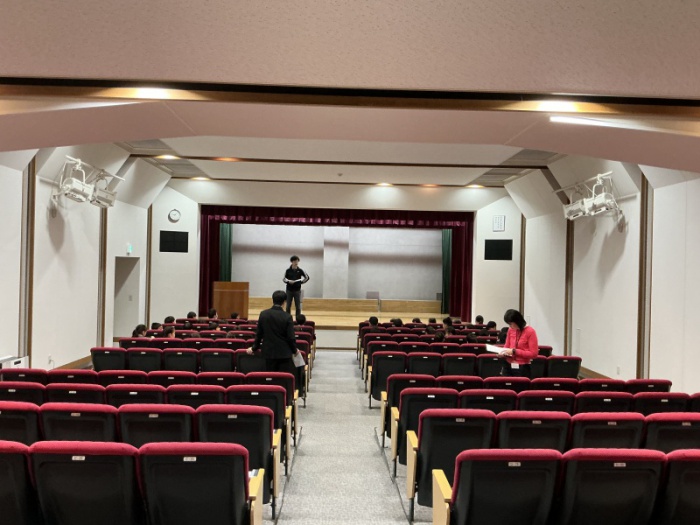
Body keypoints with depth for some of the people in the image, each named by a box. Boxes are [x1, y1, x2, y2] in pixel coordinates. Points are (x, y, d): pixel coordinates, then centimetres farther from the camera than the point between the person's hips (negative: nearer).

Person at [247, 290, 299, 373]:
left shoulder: (263, 314, -3)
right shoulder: (287, 317, -12)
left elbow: (258, 334, 4)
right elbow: (291, 337, -9)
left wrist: (254, 348, 18)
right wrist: (294, 350, 8)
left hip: (269, 352, 3)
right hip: (284, 353, -3)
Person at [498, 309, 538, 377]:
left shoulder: (530, 331, -9)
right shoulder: (511, 330, 7)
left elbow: (533, 354, -11)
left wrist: (514, 351, -16)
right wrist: (503, 352, -3)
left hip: (522, 368, -4)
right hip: (508, 366, 4)